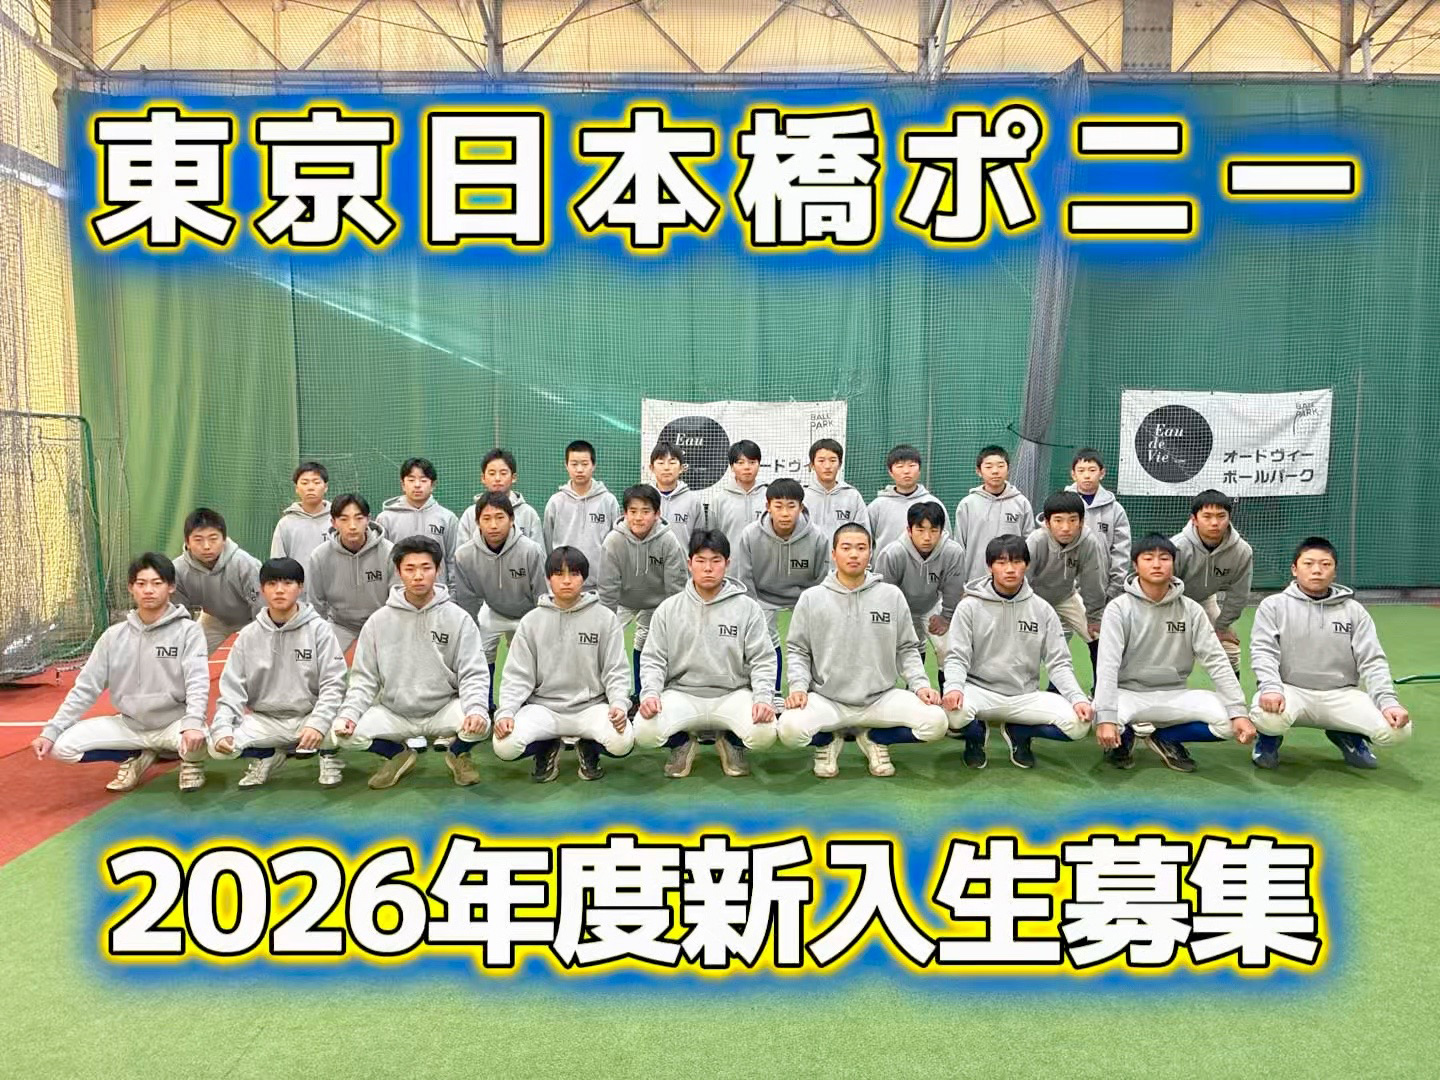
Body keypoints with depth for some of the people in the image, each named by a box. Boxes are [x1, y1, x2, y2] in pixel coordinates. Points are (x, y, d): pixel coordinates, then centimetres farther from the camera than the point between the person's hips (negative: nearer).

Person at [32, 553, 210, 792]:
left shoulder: (188, 631, -9)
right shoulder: (114, 636, 2)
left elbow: (197, 683, -20)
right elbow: (85, 687, 4)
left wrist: (193, 723, -38)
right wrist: (50, 731, -6)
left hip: (174, 724, -4)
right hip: (129, 725, 4)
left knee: (195, 739, -36)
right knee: (62, 745, -13)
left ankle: (191, 762, 3)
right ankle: (137, 757, 10)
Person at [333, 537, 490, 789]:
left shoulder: (458, 619, -5)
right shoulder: (379, 621, 0)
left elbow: (473, 674, -8)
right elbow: (364, 677, 4)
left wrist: (476, 709, -27)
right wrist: (349, 713, -14)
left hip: (444, 709, -2)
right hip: (393, 712, 2)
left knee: (479, 724, -30)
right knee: (347, 732, -22)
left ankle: (458, 753, 9)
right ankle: (399, 754, 11)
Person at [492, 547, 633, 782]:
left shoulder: (605, 618, 1)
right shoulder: (532, 621, 4)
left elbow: (616, 671, -1)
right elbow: (517, 675, 2)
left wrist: (619, 703, -20)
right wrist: (506, 712, -15)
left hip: (591, 706, -1)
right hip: (543, 707, 1)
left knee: (622, 741, -31)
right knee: (504, 745, -26)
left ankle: (588, 748, 7)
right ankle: (547, 749, 10)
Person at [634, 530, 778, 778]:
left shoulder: (748, 608, 1)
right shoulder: (668, 609, 4)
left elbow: (762, 660, -1)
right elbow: (653, 659, 3)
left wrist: (763, 697, -18)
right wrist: (650, 693, -15)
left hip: (733, 694, 0)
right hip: (682, 694, 1)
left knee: (764, 732, -29)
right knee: (644, 732, -27)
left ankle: (731, 744, 10)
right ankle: (682, 744, 10)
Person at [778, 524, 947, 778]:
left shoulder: (892, 596, 4)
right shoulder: (811, 598, 1)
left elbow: (907, 650, 9)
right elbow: (798, 651, 5)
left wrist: (920, 684, -6)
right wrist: (798, 686, -11)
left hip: (881, 698, 2)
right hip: (826, 700, -1)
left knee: (935, 722, -21)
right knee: (790, 729, -31)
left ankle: (873, 738, 9)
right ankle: (827, 741, 8)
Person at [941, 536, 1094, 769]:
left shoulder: (1042, 610, 4)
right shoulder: (970, 607, -2)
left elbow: (1059, 663, 3)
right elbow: (956, 657, -7)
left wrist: (1078, 697, -14)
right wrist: (954, 687, -28)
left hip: (1026, 696, 2)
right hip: (980, 691, -2)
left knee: (1078, 722, -21)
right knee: (955, 712, -35)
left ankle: (1018, 733, 10)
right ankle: (976, 735, 5)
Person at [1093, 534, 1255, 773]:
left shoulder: (1191, 610, -1)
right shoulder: (1119, 608, -10)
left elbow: (1216, 661, -5)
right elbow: (1108, 664, -20)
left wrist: (1239, 711, -18)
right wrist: (1106, 717, -32)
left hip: (1173, 696, 3)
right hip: (1129, 694, -3)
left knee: (1229, 722, -21)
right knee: (1102, 721, -36)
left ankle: (1165, 738, 6)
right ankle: (1124, 736, 4)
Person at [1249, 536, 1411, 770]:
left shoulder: (1354, 611, 9)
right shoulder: (1274, 606, 2)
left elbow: (1372, 661, 4)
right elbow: (1263, 652, -8)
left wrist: (1388, 701, -12)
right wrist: (1271, 688, -27)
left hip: (1341, 695, 3)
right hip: (1292, 691, -3)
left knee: (1397, 728, -21)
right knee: (1268, 716, -37)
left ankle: (1347, 736, 14)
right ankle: (1270, 735, 3)